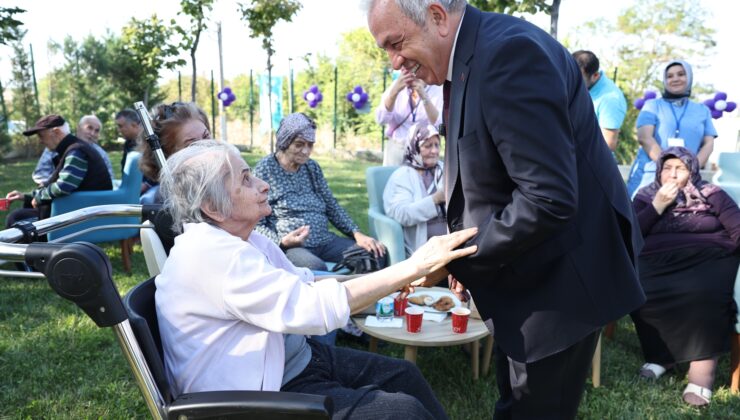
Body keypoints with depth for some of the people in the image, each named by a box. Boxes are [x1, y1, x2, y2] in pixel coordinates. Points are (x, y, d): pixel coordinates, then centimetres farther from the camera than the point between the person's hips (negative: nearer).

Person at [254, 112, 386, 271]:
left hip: (325, 241, 6)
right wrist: (281, 241, -23)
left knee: (376, 254, -14)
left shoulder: (312, 166, 15)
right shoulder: (265, 169, -2)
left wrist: (357, 233, 0)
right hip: (290, 246, -6)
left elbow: (332, 206, 15)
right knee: (316, 269, -38)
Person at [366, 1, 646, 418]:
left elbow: (550, 197, -30)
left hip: (559, 277, -9)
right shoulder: (470, 58, 7)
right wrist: (469, 256, 3)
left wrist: (458, 257, -20)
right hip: (528, 273, 9)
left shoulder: (509, 51, -24)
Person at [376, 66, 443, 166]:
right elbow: (381, 119, -9)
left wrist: (424, 96, -27)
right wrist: (395, 90, -21)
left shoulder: (437, 91, -5)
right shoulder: (397, 85, 3)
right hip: (395, 148, 2)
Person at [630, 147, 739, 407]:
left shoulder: (712, 195, 13)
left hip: (708, 261, -1)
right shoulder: (646, 196, 17)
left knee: (703, 294, -35)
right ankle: (662, 353, -6)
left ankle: (703, 367, -22)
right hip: (659, 264, 1)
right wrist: (657, 206, -2)